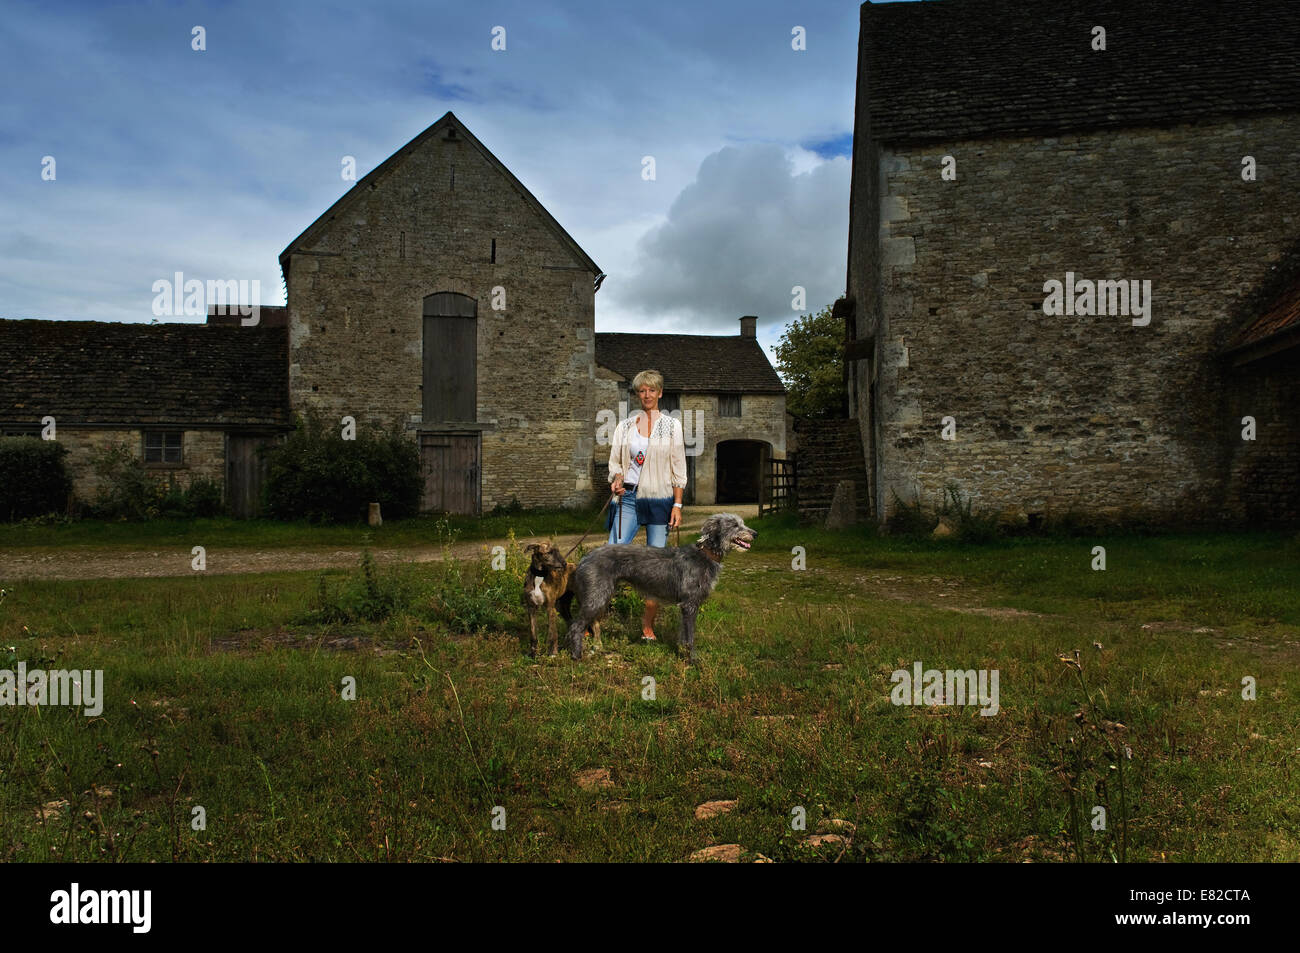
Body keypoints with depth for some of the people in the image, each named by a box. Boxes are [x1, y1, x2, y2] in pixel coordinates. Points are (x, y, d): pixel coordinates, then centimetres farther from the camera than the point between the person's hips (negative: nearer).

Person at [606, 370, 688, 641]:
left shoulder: (671, 425, 6)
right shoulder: (625, 426, 10)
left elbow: (678, 468, 4)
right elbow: (615, 462, 14)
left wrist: (677, 504, -2)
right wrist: (617, 481, -7)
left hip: (659, 500, -1)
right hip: (629, 497, 1)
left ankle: (648, 623, 11)